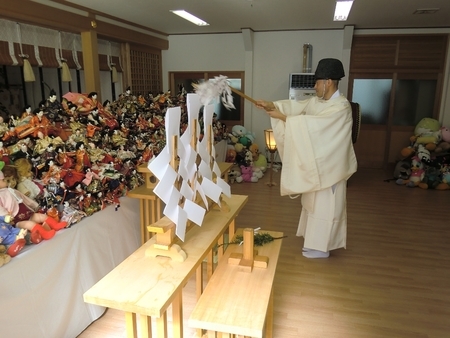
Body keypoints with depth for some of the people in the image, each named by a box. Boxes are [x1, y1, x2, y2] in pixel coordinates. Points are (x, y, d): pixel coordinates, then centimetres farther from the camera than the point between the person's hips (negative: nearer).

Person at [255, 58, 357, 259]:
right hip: (316, 163, 9)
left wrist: (282, 117, -27)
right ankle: (314, 236, 36)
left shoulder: (341, 106, -22)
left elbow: (313, 123, -30)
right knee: (314, 202, 19)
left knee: (325, 205, 3)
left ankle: (321, 247, 16)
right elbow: (296, 106, 2)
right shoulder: (317, 101, 6)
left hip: (329, 165, -9)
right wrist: (272, 106, -13)